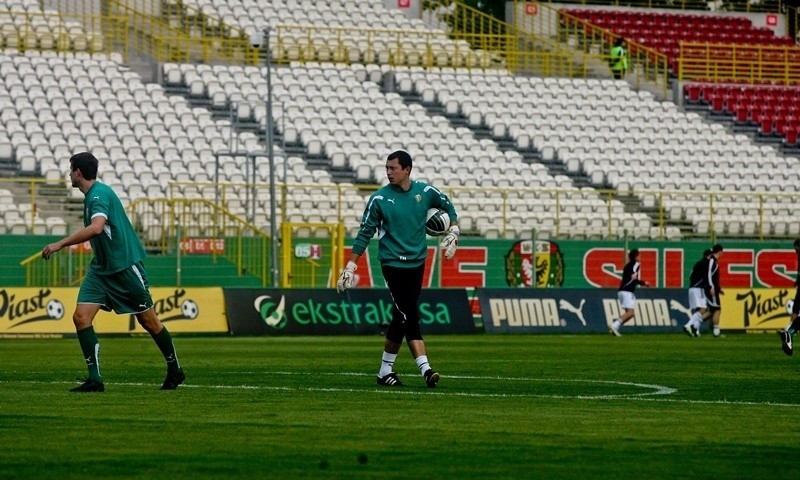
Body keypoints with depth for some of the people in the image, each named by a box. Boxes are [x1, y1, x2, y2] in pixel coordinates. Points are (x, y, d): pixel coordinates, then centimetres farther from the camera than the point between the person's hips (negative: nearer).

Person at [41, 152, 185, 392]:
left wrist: (60, 244, -36)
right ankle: (94, 379, -10)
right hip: (101, 268, 9)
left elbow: (96, 228, -36)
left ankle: (175, 370, 23)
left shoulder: (100, 194, -19)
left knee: (148, 320, 5)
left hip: (125, 265, -9)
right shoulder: (91, 195, 11)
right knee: (81, 317, -9)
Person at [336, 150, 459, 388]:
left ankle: (385, 370, 15)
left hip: (417, 262, 4)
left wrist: (453, 232, 9)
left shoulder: (425, 191, 1)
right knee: (408, 316, -14)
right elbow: (364, 234, -2)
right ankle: (425, 369, -16)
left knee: (402, 317, 6)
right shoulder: (379, 198, -7)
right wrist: (350, 267, -4)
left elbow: (448, 206, 21)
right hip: (393, 263, -4)